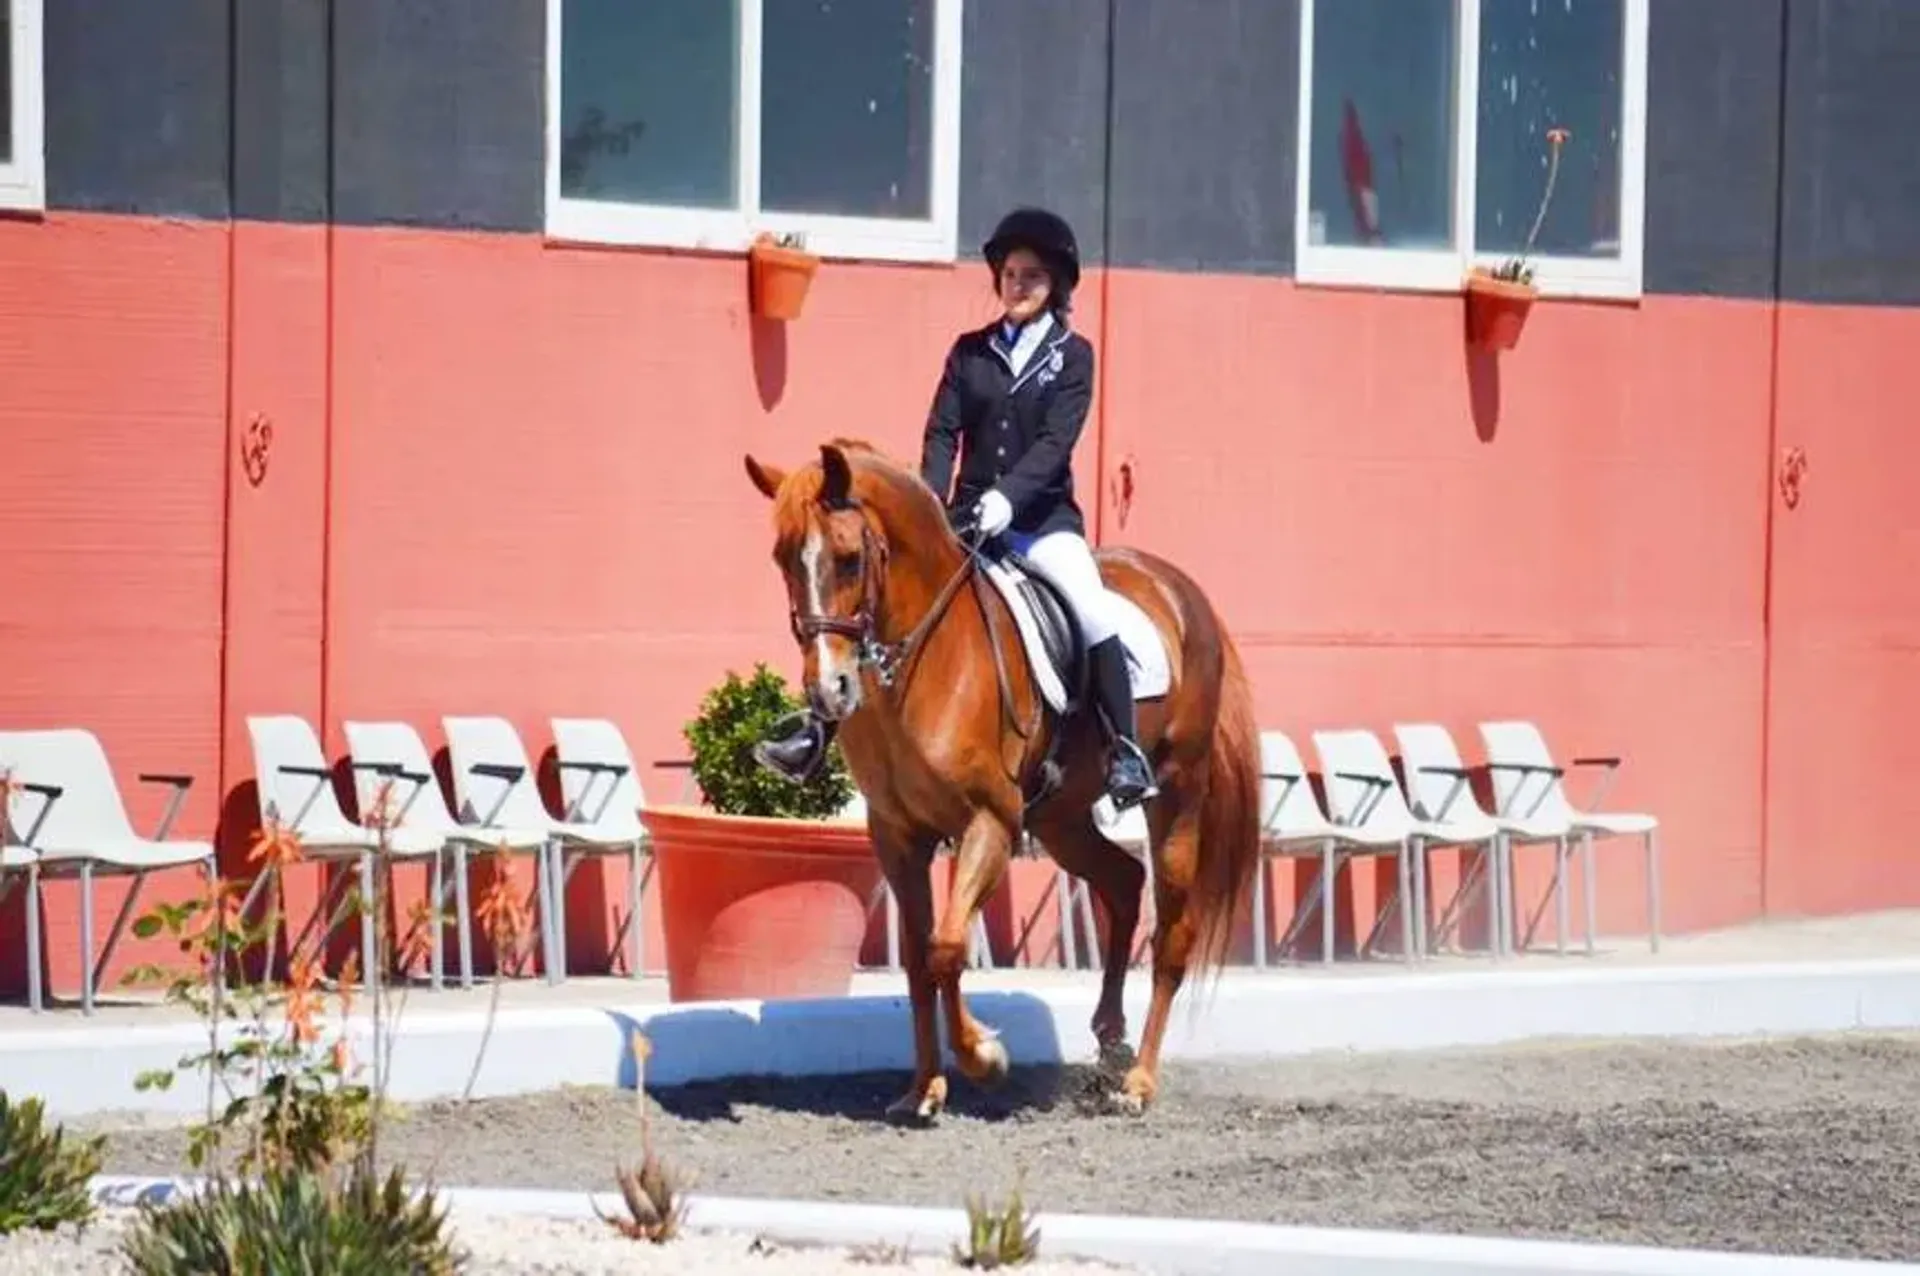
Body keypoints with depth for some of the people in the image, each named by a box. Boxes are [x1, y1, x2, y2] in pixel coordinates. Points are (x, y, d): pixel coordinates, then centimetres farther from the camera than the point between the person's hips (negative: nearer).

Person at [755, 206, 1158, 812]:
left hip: (1042, 517, -3)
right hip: (968, 516, 3)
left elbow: (1056, 441, -10)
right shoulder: (970, 351, 10)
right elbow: (942, 432, 1)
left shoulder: (1073, 355, 2)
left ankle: (1125, 752, -22)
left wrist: (1008, 496, -26)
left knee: (1093, 609, -26)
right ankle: (819, 728, -4)